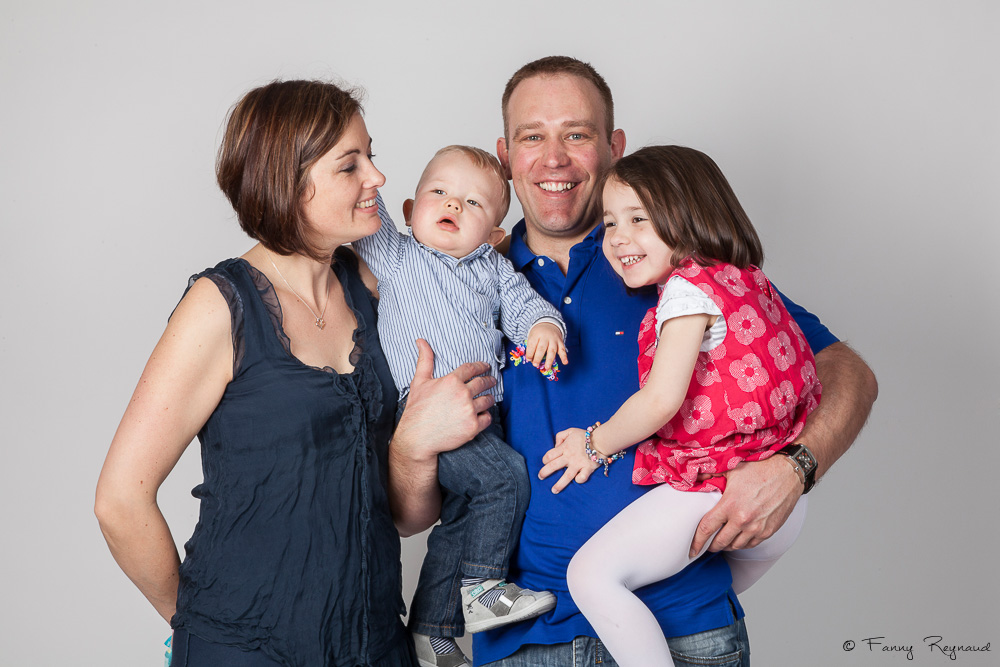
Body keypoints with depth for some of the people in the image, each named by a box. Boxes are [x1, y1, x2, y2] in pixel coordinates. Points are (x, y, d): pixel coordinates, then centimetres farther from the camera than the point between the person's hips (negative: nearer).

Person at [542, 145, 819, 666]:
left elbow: (662, 400, -19)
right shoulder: (742, 279, 16)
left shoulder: (688, 287, -12)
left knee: (591, 574, -13)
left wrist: (595, 444, -3)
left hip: (717, 485, -10)